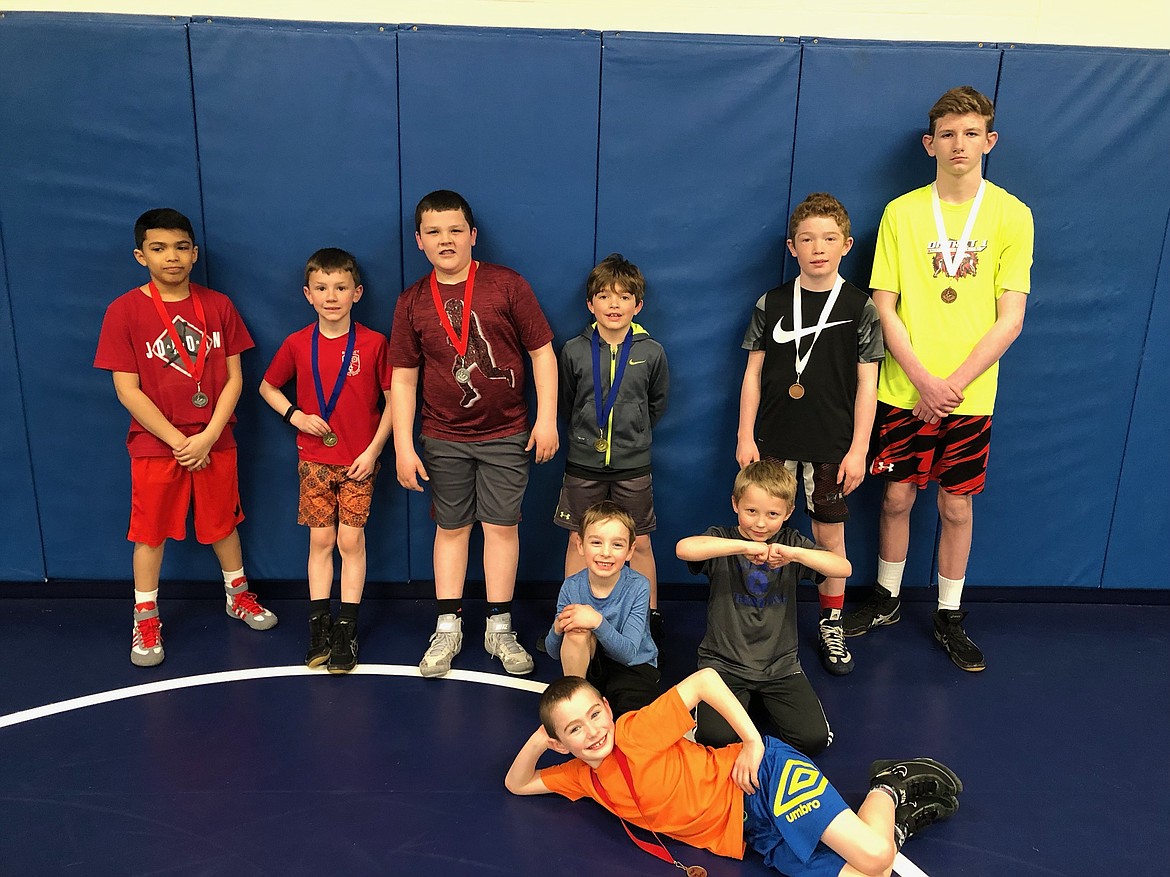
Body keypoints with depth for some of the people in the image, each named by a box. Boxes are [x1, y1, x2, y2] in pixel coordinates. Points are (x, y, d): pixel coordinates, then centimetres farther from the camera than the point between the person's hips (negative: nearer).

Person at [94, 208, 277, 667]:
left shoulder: (218, 305, -1)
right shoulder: (124, 311, -8)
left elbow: (234, 378, -1)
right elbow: (127, 390, -9)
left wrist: (208, 436, -11)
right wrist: (177, 440, -14)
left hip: (215, 442, 2)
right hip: (155, 444, -2)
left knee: (222, 523, 15)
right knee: (151, 531, 9)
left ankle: (238, 595, 36)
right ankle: (146, 619, 25)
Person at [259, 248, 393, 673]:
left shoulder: (374, 343, -8)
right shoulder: (297, 344, -1)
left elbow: (393, 399, -3)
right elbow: (267, 386, 13)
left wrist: (373, 451, -9)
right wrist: (294, 414, -5)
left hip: (359, 460, -2)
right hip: (314, 459, 2)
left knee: (351, 541, 1)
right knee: (320, 541, 7)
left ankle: (347, 630, 11)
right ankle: (319, 626, 17)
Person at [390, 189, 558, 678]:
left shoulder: (507, 285, -6)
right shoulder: (412, 302, 1)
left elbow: (542, 351, -3)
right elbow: (403, 378, 3)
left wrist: (547, 418, -8)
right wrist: (403, 447, -1)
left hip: (505, 434, -1)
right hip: (443, 438, 2)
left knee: (502, 526, 5)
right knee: (450, 528, 11)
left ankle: (499, 629, 19)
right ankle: (448, 629, 24)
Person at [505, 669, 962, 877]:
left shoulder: (636, 732, -16)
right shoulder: (583, 778, 7)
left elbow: (704, 679, -17)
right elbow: (517, 784, 18)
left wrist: (754, 743, -16)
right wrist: (536, 741, -1)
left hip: (764, 781, -6)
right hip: (756, 837, 6)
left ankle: (890, 786, 9)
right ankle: (898, 817, 14)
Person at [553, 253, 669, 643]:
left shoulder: (651, 352, -5)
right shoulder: (574, 351, -5)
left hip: (633, 466, 0)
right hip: (583, 464, 0)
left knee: (639, 543, 9)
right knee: (579, 541, 10)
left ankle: (651, 616, 25)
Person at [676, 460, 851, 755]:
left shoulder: (790, 542, 1)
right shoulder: (722, 539, -6)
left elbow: (844, 568, -13)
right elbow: (684, 549, -29)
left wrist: (795, 553, -29)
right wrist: (745, 546, -33)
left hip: (779, 663, 2)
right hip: (725, 661, -2)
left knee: (814, 738, -11)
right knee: (717, 737, -21)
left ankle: (764, 698, 17)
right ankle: (743, 699, 12)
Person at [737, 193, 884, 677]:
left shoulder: (860, 307, -2)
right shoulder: (771, 303, 1)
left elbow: (867, 384, -1)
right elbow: (753, 373, 4)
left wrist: (858, 449, -4)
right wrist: (745, 437, 0)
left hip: (831, 444, -1)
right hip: (774, 440, 1)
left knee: (830, 534, 7)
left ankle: (831, 624, 25)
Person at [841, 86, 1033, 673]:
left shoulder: (1012, 215, -1)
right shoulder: (901, 212, -1)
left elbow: (1010, 319, -5)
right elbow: (884, 309, -3)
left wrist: (954, 383, -13)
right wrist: (923, 380, -12)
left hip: (971, 395, 0)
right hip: (904, 391, 0)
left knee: (956, 506, 9)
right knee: (897, 496, 10)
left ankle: (949, 616, 27)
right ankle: (887, 599, 31)